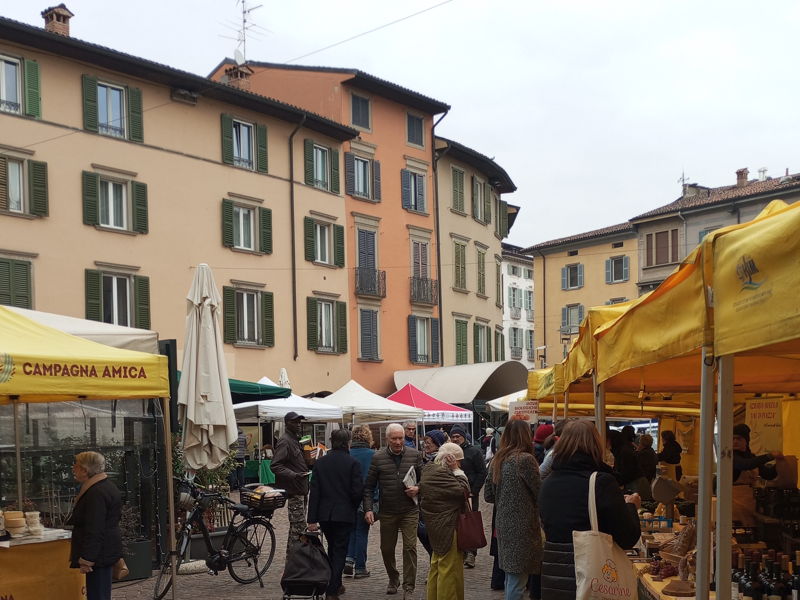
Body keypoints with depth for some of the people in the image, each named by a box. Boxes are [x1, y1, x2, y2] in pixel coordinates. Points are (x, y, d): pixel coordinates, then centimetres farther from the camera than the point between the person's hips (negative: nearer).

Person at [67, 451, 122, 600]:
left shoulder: (96, 493, -20)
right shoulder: (106, 485, 14)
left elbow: (94, 530, -24)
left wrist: (87, 559, -23)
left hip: (99, 554, -11)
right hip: (107, 551, 11)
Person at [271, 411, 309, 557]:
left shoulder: (295, 440, 18)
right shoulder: (284, 441, -14)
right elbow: (275, 466, -21)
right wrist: (294, 475, -30)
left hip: (301, 489, 10)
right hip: (294, 490, -10)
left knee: (298, 525, 15)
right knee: (298, 525, -10)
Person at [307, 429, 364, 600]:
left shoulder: (320, 462, 0)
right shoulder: (352, 463, -10)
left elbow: (314, 492, -1)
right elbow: (357, 491, -12)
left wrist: (312, 519, 0)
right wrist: (353, 507, 10)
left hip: (324, 514, 4)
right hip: (344, 514, -4)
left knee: (332, 549, 21)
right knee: (340, 552, 4)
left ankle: (335, 585, 31)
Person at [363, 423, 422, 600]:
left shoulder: (415, 455, 1)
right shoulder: (378, 458, -1)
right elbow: (369, 486, 2)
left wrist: (418, 489, -10)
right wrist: (368, 509, -7)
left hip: (409, 511, -1)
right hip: (387, 512, 1)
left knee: (410, 547, -6)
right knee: (386, 548, 11)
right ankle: (393, 578, 37)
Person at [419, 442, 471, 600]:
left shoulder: (429, 469, 10)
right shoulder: (441, 474, -21)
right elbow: (463, 491, -22)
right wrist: (457, 470, -13)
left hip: (435, 526, 11)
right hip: (447, 527, -11)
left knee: (437, 566, 19)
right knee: (449, 568, -5)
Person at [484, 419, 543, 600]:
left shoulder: (496, 460, 7)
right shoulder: (526, 459, -14)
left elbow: (488, 495, 12)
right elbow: (539, 493, -11)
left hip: (503, 524, 7)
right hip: (522, 525, -7)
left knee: (510, 575, 18)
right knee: (518, 578, -2)